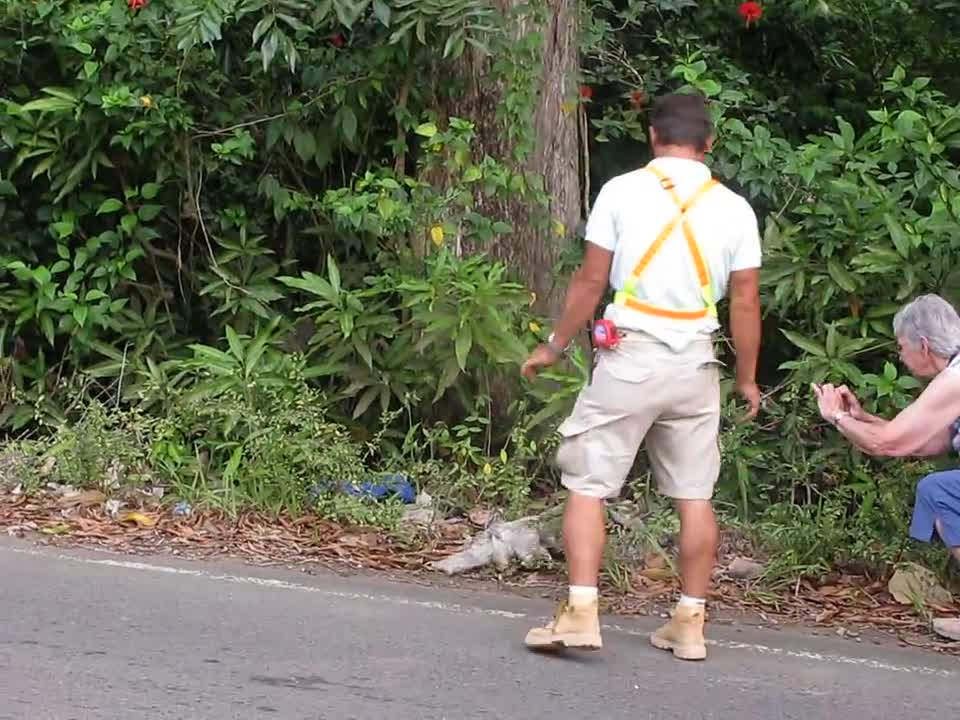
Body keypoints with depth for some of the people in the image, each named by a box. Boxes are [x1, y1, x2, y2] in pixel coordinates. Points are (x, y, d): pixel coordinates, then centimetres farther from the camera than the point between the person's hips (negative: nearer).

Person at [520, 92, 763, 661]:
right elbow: (745, 303, 3)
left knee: (587, 484, 2)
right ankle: (691, 623, 13)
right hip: (695, 360, 3)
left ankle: (580, 611, -6)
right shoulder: (734, 208, 3)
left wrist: (554, 347, 8)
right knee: (695, 495, 10)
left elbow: (590, 282, -3)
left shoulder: (622, 191, -4)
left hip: (629, 356, -3)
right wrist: (747, 378, 14)